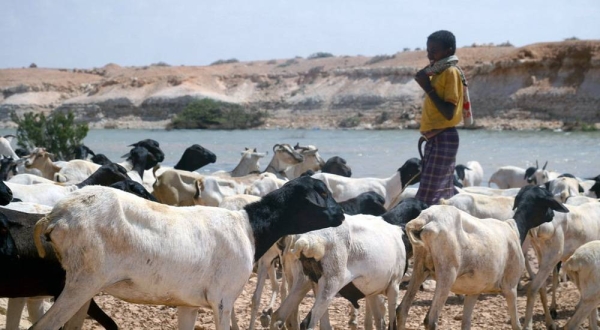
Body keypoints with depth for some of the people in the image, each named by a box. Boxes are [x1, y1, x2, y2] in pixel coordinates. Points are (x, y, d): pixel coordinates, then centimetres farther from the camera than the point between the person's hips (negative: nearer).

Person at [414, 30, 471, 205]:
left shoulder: (451, 72, -12)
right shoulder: (439, 72, 16)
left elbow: (449, 112, -21)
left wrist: (428, 88, -18)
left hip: (443, 138, -10)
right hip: (436, 138, 10)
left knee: (428, 197, -12)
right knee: (444, 195, 9)